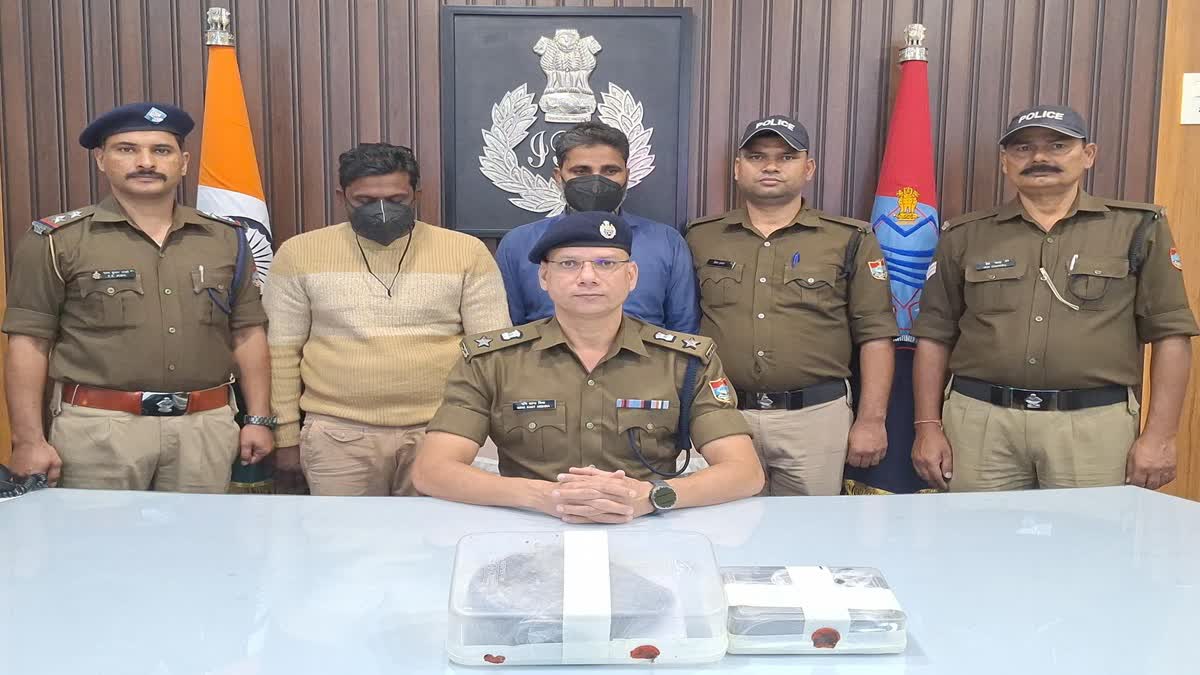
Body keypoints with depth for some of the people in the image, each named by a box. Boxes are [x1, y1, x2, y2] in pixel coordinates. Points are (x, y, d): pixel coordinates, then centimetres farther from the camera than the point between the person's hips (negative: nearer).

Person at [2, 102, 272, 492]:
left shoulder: (225, 239, 8)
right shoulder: (58, 240, -1)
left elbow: (247, 333, 10)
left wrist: (259, 418, 6)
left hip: (206, 426, 3)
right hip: (98, 427, -2)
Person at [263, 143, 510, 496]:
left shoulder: (467, 253, -1)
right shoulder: (300, 254, 1)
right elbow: (282, 353, 5)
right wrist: (286, 435, 5)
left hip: (441, 431, 0)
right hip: (337, 435, 0)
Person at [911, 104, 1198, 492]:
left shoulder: (1138, 229, 5)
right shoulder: (966, 237, 8)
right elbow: (935, 336, 9)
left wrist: (1160, 435, -3)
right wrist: (928, 426, 3)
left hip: (1094, 426, -1)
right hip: (981, 421, 1)